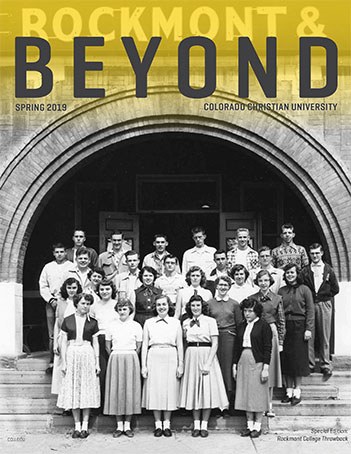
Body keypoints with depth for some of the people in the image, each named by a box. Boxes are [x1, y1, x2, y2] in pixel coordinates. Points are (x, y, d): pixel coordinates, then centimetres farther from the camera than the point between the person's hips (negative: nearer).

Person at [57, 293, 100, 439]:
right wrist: (63, 362, -1)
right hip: (72, 355, 0)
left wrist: (97, 363, 1)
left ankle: (85, 425, 6)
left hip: (88, 355, 0)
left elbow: (95, 343, 7)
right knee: (73, 390, 1)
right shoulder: (67, 321, 4)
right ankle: (77, 425, 8)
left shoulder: (92, 322, 5)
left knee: (87, 389, 0)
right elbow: (64, 342, 6)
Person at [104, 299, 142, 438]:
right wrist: (114, 357, 4)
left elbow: (139, 346, 7)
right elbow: (108, 346, 10)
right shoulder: (111, 325, 5)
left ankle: (127, 425, 7)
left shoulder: (136, 326, 3)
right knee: (116, 390, 0)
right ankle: (119, 426, 8)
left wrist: (130, 358, 3)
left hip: (131, 359, -1)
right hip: (115, 359, 1)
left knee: (130, 389, -1)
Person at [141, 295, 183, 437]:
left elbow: (180, 345, 8)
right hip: (154, 358, 0)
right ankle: (158, 424, 9)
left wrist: (180, 365, 3)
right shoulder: (149, 323, 8)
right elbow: (144, 345, 8)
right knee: (154, 391, 0)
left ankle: (167, 424, 10)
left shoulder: (175, 322, 8)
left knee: (170, 390, 1)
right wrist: (143, 365, 1)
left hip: (171, 358, 0)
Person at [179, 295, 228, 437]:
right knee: (193, 390, 4)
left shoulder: (210, 321, -3)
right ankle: (196, 425, 10)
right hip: (191, 357, 3)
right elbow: (185, 342, 13)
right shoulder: (186, 323, 9)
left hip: (207, 355, -3)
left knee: (207, 390, -3)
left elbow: (215, 343, -8)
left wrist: (208, 363, -15)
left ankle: (204, 426, 4)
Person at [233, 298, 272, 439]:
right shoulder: (242, 326, 12)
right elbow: (237, 346, 15)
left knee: (258, 394, 0)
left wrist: (266, 368, -13)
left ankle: (257, 426, 8)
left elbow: (267, 348, -8)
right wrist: (234, 365, 11)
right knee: (246, 394, 7)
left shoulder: (263, 326, -5)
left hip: (257, 362, -5)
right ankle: (249, 425, 15)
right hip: (243, 362, 6)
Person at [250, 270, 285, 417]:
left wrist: (280, 342, 1)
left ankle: (269, 405, 8)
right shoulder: (251, 298, 5)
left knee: (269, 369, 3)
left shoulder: (277, 299, 4)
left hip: (271, 334, 0)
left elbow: (281, 322, 5)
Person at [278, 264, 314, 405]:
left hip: (299, 326, -3)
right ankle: (289, 390, 11)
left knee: (298, 358, -1)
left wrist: (309, 329, -10)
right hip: (284, 327, 3)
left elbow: (310, 310, -2)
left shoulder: (304, 289, 1)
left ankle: (297, 391, 5)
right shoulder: (281, 291, 9)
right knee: (286, 358, 3)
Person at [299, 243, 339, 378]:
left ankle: (325, 365, 5)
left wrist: (324, 296, 6)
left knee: (324, 336, 0)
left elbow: (335, 289, 9)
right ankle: (309, 364, 5)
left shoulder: (328, 270, 7)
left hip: (324, 305, -1)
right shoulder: (305, 271, 7)